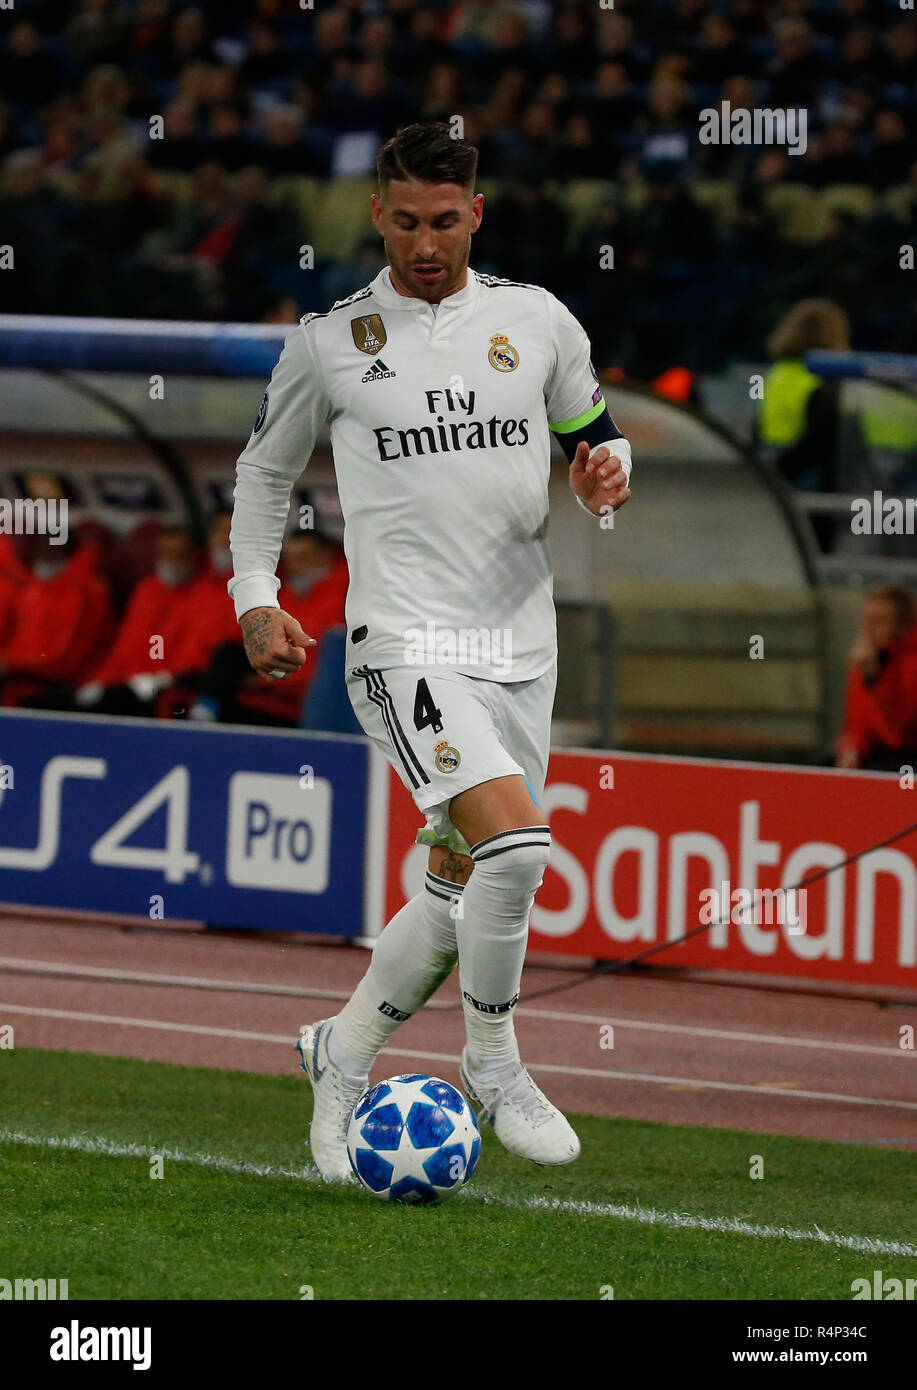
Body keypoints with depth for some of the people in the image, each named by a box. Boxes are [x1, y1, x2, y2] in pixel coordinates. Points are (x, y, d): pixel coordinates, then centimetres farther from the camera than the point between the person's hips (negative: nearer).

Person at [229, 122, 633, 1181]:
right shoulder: (328, 342, 2)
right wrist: (255, 598, 5)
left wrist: (604, 475, -4)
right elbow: (265, 469, 16)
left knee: (463, 891, 7)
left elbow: (592, 433, 20)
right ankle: (492, 1065, -4)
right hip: (404, 645, -4)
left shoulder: (536, 321, 7)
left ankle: (344, 1053, 28)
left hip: (521, 645, 4)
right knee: (516, 841, -23)